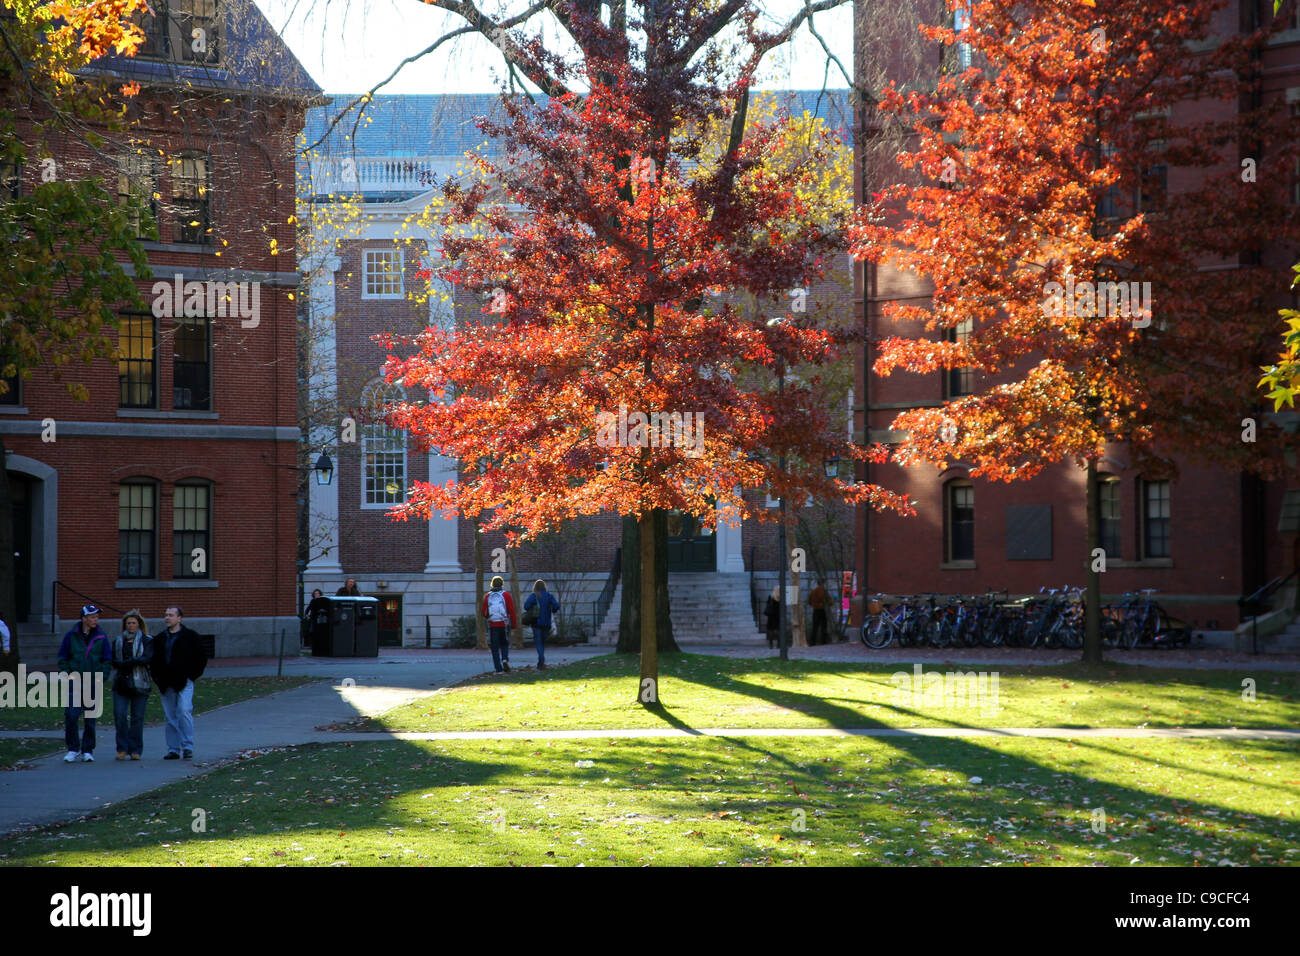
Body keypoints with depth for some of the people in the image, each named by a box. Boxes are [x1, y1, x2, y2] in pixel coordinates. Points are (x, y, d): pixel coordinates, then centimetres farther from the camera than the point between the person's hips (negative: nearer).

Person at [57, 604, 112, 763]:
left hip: (93, 685, 1)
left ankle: (87, 750, 15)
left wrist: (99, 679, -4)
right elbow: (62, 658, 7)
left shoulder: (101, 637, 4)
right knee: (70, 716, -10)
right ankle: (73, 750, 3)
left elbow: (107, 661, 7)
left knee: (90, 720, 4)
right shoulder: (71, 636, 3)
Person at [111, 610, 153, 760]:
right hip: (121, 684, 2)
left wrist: (127, 662, -15)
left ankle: (135, 750, 7)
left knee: (137, 718, -1)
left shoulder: (147, 641, 6)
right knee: (119, 715, -8)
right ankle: (122, 749, 1)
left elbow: (147, 658, -9)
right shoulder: (118, 641, 15)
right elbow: (113, 661, 5)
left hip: (139, 684, -2)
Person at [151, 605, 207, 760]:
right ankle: (173, 749, 9)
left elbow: (201, 658, 5)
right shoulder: (160, 639, 13)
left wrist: (192, 675, -1)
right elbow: (153, 660, 22)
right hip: (166, 685, 4)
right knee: (170, 717, 4)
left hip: (184, 683, -4)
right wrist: (157, 678, 11)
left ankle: (187, 747, -9)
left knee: (184, 712, -16)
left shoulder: (190, 637, 2)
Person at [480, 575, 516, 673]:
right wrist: (513, 624, 2)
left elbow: (483, 612, 1)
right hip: (504, 625, 0)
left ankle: (498, 669, 1)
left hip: (492, 625, 0)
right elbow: (512, 611, -6)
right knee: (504, 644, 18)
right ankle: (505, 659, -8)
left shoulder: (487, 596, 2)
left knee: (495, 648, 6)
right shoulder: (506, 595, -1)